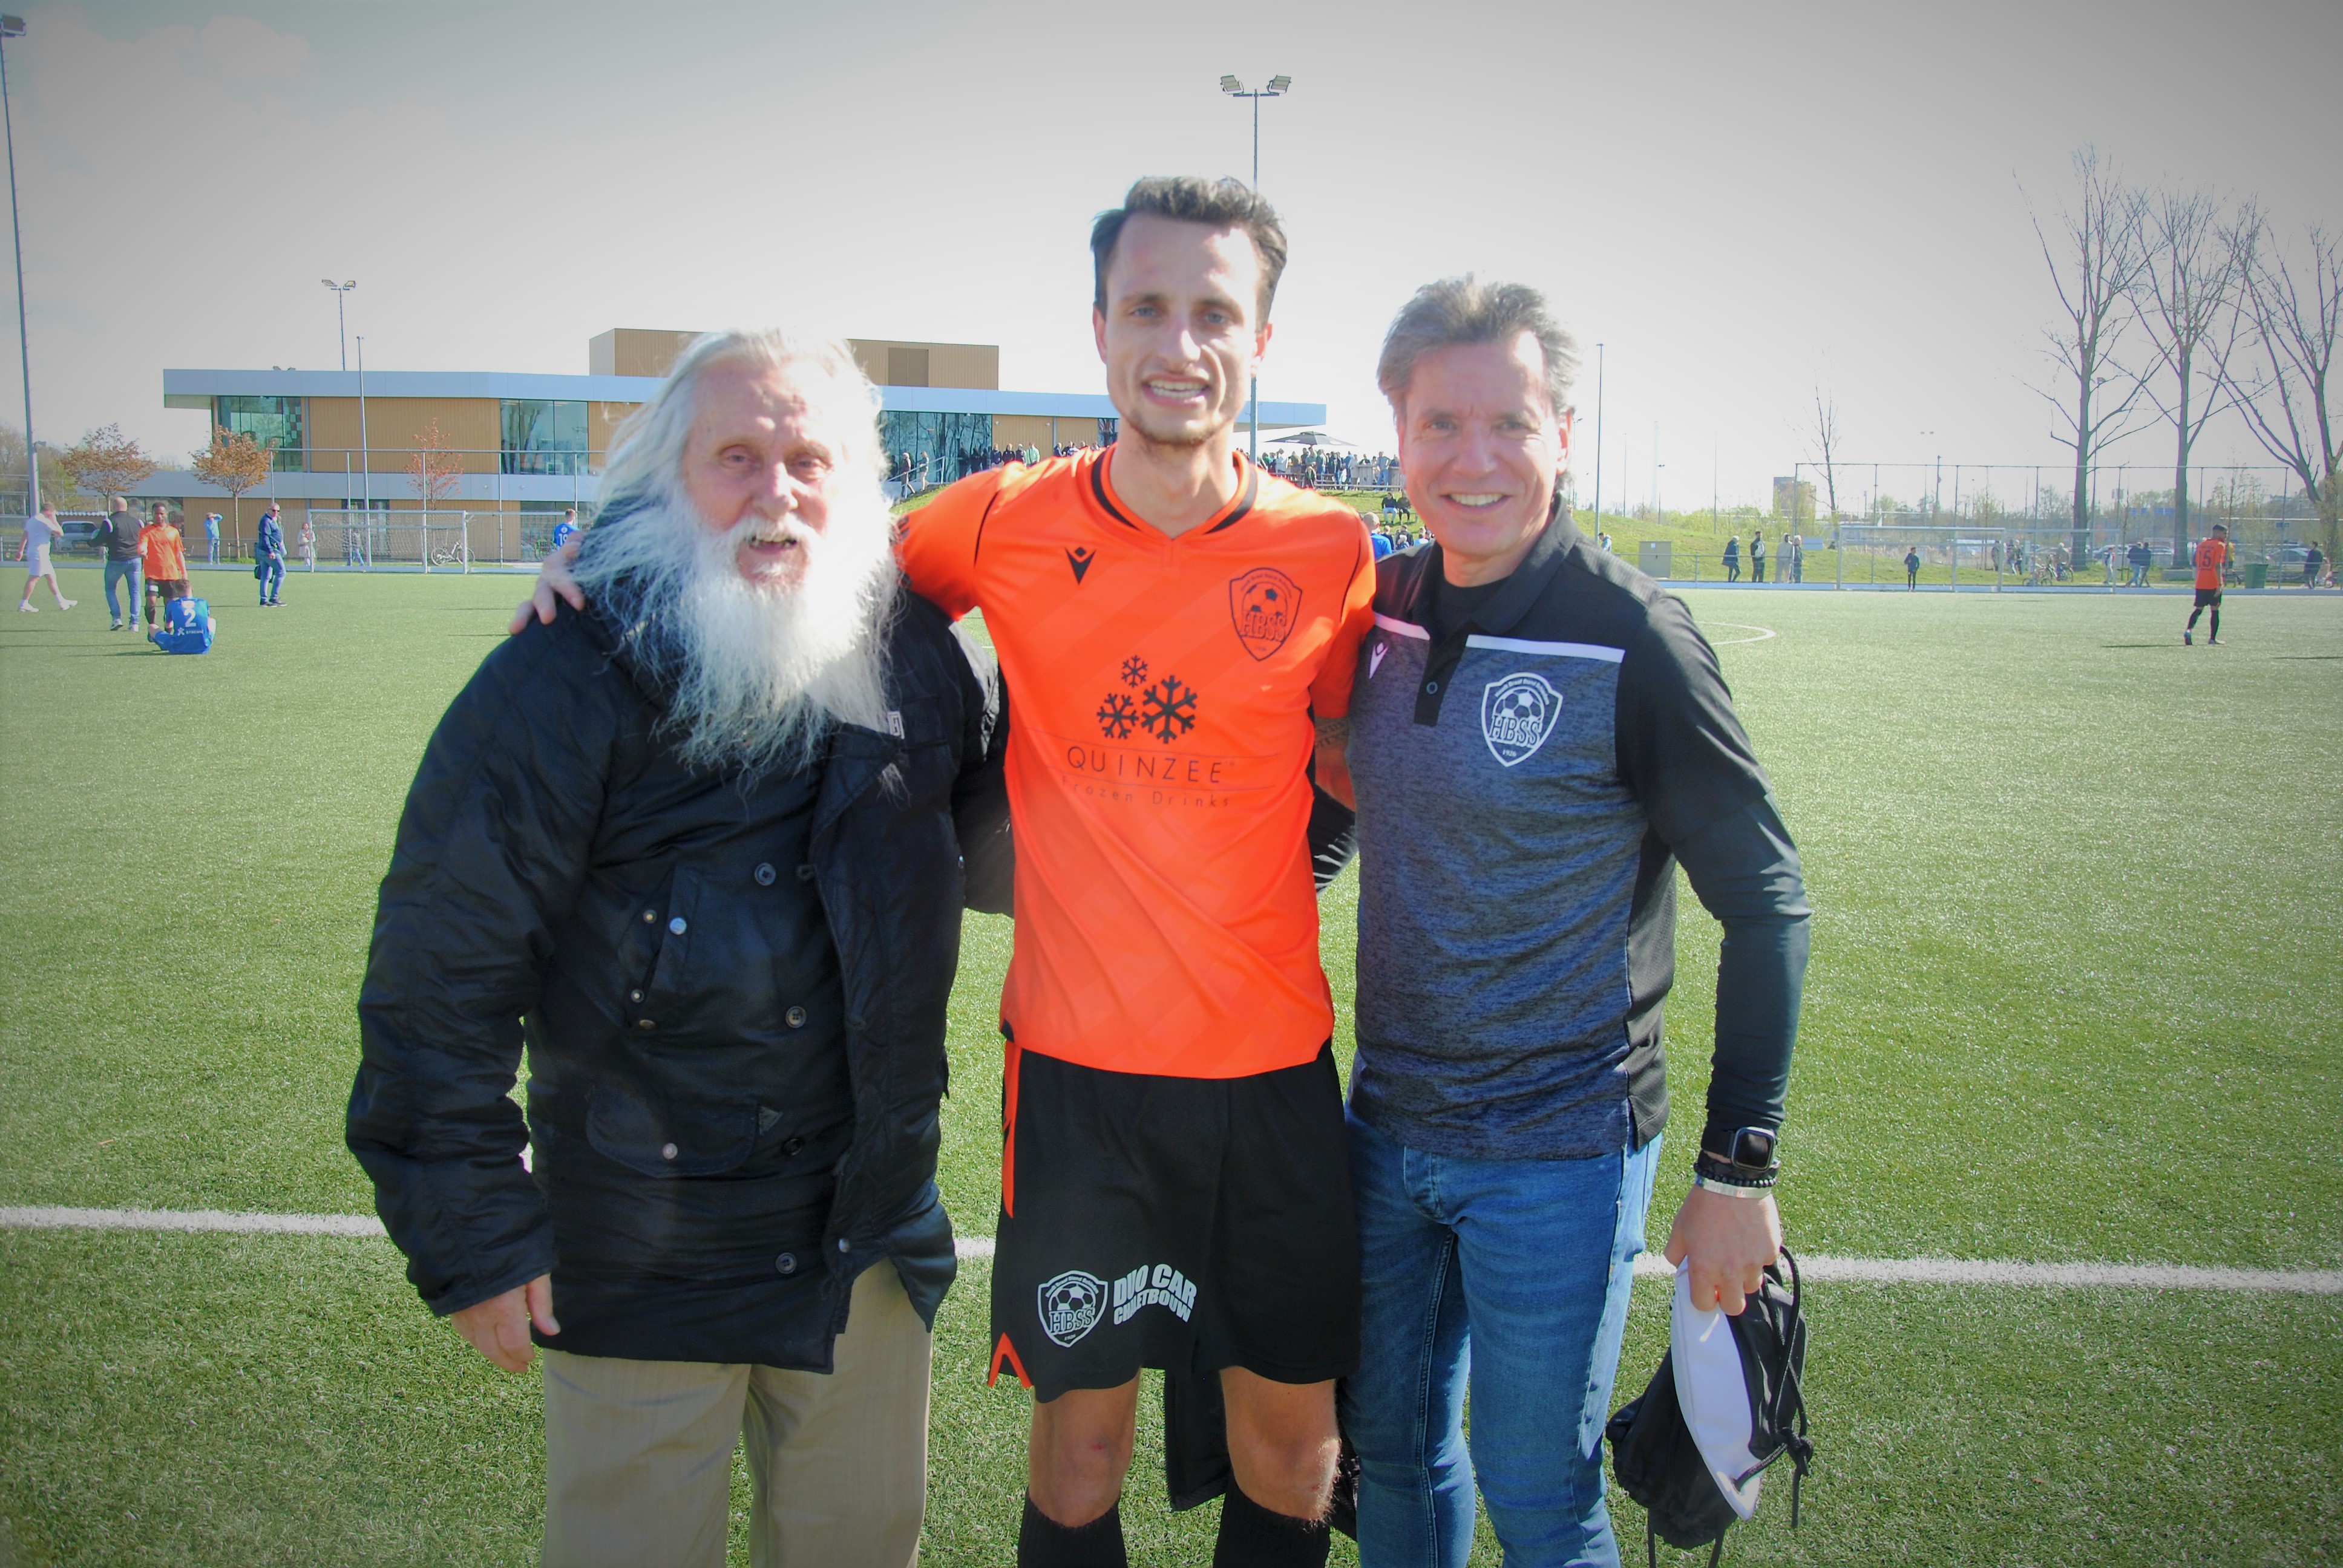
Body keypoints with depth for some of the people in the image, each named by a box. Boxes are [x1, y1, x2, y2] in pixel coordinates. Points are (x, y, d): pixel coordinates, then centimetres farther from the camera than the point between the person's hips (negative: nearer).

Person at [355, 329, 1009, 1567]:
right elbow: (442, 976, -12)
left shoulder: (919, 657, -2)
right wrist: (471, 1237, -11)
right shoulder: (565, 686, -15)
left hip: (869, 1235, 4)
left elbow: (996, 842, 16)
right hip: (637, 1265, -4)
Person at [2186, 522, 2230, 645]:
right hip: (2214, 584, -5)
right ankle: (2213, 638, 5)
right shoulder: (2220, 545, -8)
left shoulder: (2201, 544, 12)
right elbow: (2218, 566, -17)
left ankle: (2189, 630, -15)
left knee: (2198, 609, 8)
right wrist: (2220, 584, -18)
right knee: (2215, 610, 4)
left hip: (2200, 584, 5)